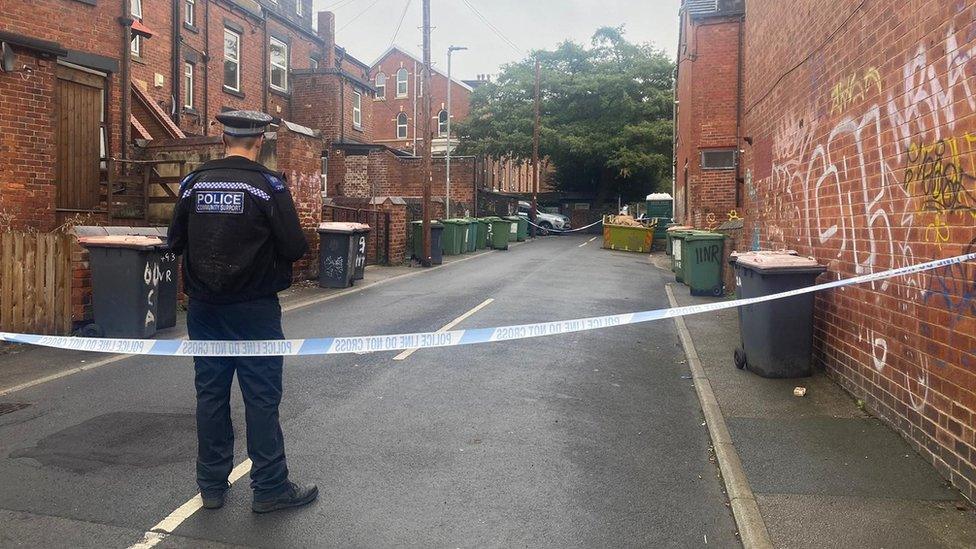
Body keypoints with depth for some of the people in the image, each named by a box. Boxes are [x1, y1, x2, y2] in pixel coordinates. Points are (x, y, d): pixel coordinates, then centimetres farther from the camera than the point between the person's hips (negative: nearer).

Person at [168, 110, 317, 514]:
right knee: (261, 397, 3)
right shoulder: (269, 185, -11)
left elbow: (175, 242, 7)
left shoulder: (194, 183, 2)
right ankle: (270, 488, 11)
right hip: (254, 309, -4)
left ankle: (212, 485, 23)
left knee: (210, 393, 12)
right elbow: (295, 249, -14)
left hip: (204, 308, 4)